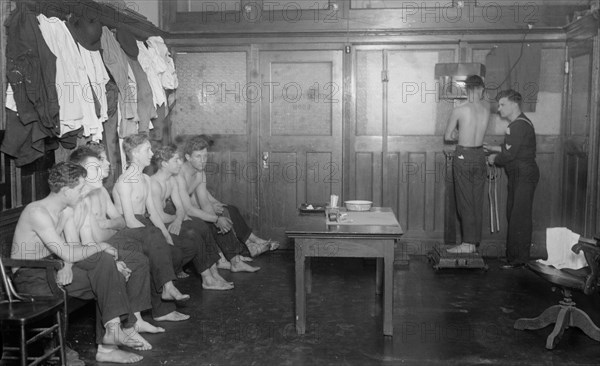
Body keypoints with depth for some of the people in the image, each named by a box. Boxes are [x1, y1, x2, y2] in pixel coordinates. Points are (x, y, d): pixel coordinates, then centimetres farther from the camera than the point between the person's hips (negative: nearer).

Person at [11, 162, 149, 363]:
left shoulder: (67, 210, 6)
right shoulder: (38, 212, -23)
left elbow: (73, 247, 2)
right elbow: (68, 254, -29)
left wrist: (67, 265, -18)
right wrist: (101, 247, -18)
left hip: (52, 269, 9)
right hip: (31, 279, -9)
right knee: (103, 259, -22)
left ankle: (106, 345, -9)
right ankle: (114, 328, -18)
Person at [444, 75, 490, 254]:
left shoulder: (458, 111, -13)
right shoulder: (486, 107, -1)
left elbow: (447, 137, -3)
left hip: (463, 156, -4)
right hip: (479, 155, 4)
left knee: (465, 201, 0)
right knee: (477, 201, 10)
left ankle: (468, 243, 2)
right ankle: (475, 241, 17)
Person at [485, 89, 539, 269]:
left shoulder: (520, 125, -17)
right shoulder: (516, 124, 15)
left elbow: (510, 154, -20)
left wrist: (494, 159, -4)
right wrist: (491, 148, 16)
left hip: (525, 175, -10)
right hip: (517, 175, 10)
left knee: (520, 216, -8)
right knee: (512, 214, 12)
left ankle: (519, 258, -4)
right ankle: (513, 255, 18)